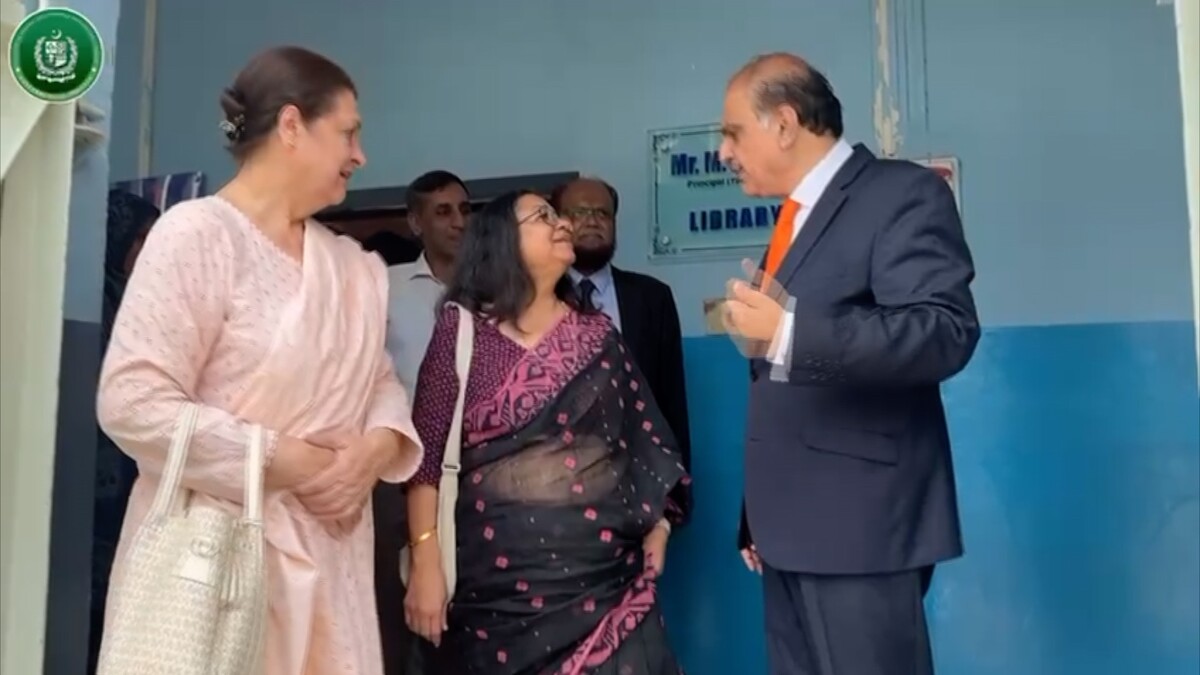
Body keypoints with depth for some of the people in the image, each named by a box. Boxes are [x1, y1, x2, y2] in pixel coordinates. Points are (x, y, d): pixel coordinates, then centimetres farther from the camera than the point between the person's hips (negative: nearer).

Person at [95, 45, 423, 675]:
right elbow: (132, 402, -17)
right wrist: (285, 461, -16)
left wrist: (378, 447, -9)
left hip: (324, 548, 6)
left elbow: (378, 379, 13)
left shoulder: (351, 265, 11)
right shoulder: (197, 232, -10)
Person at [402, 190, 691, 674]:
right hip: (497, 577, -2)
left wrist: (657, 526, 1)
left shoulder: (598, 334, 9)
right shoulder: (460, 331, 0)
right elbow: (427, 455, -4)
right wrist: (425, 563, -8)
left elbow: (642, 438, 10)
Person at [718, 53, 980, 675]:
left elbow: (946, 332, -21)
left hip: (860, 523, -8)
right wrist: (759, 517, 17)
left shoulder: (902, 193, -6)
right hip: (792, 527, 8)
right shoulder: (795, 218, 18)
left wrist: (788, 331, -28)